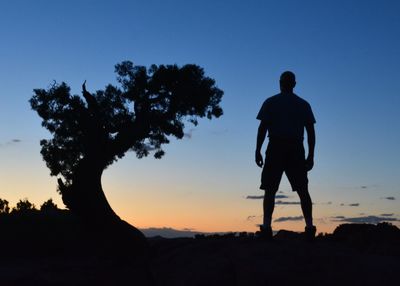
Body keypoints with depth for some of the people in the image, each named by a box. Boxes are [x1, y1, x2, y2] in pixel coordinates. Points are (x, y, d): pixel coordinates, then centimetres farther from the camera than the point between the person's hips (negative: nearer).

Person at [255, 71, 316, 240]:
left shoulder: (270, 102, 7)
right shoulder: (304, 105, 14)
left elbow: (262, 127, -2)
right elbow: (311, 132, 9)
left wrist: (258, 151, 0)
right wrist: (310, 156, 11)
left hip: (276, 148, -2)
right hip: (296, 150, 2)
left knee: (270, 190, -3)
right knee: (302, 190, 3)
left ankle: (266, 226, -13)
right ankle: (309, 226, -6)